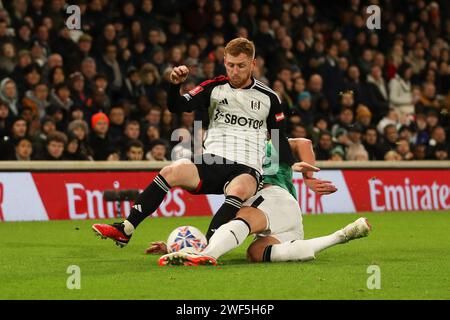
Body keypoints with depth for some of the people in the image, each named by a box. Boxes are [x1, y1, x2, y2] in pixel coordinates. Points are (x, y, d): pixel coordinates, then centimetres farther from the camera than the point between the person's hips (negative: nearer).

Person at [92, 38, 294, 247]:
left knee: (239, 190, -38)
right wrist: (175, 85, -19)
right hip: (212, 162, 2)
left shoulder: (269, 98, 9)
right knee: (172, 171, -26)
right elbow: (177, 107, 1)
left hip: (247, 169, -2)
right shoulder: (214, 88, 10)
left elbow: (280, 139, 15)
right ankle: (124, 231, -25)